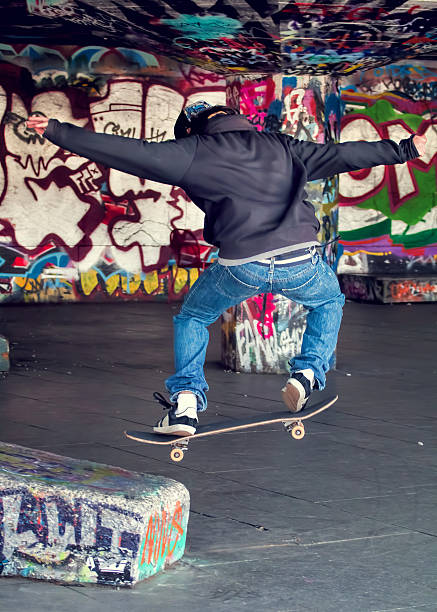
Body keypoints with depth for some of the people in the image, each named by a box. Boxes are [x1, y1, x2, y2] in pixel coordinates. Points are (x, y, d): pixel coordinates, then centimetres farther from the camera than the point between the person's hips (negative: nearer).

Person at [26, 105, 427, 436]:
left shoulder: (194, 152, 11)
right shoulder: (281, 147, 21)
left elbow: (131, 152, 6)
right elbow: (342, 155, 25)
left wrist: (59, 133, 11)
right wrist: (404, 150, 37)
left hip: (241, 268, -2)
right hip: (300, 262, 2)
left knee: (192, 319, 25)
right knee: (329, 302, 35)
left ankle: (185, 403, 11)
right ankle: (309, 372, 18)